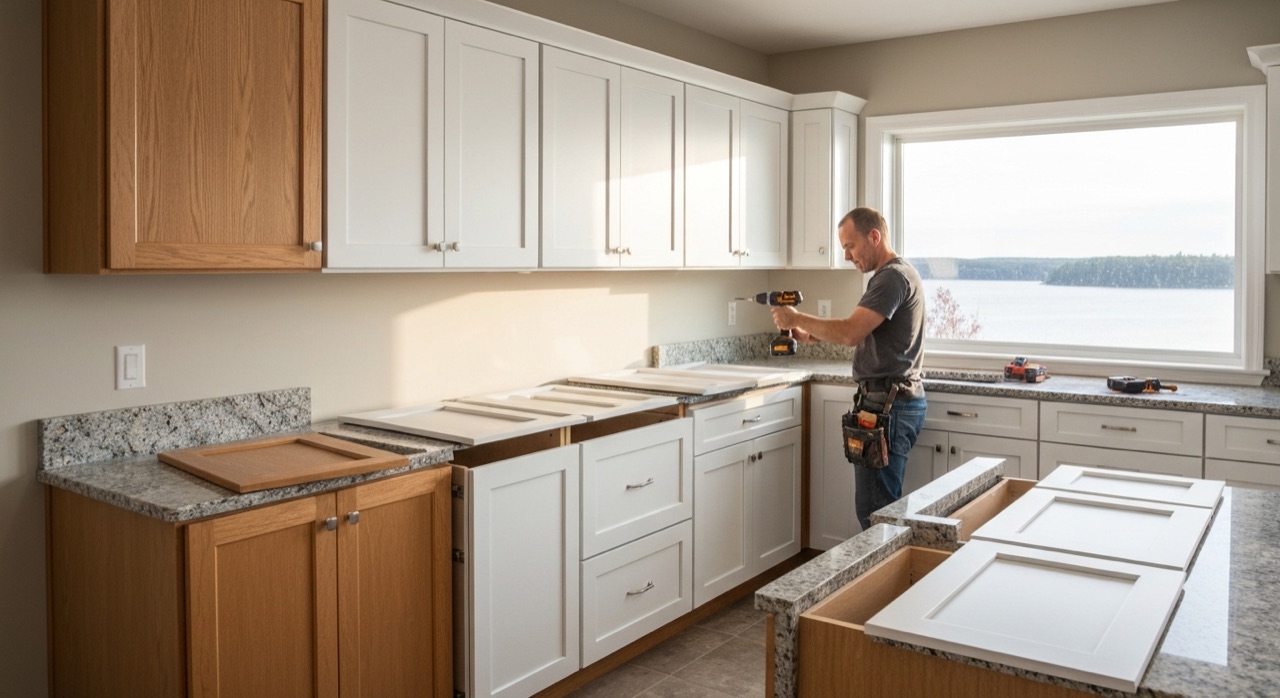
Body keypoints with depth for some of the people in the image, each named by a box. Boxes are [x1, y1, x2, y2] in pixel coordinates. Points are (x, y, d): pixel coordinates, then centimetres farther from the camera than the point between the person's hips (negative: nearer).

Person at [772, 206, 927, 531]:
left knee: (874, 510, -7)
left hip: (889, 406, -11)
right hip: (888, 401, 11)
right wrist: (809, 335, 7)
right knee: (882, 507, 11)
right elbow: (859, 333, 20)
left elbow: (850, 333, -24)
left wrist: (797, 319, -12)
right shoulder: (888, 276, 21)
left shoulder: (894, 276, -14)